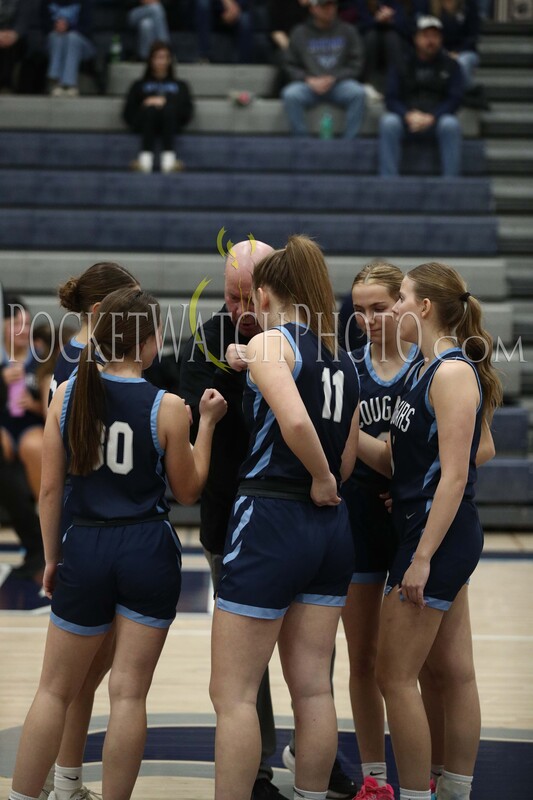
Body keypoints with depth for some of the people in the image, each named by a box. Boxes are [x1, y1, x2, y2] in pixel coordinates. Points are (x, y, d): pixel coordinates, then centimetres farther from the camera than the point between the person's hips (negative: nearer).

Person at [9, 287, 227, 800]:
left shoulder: (67, 393, -3)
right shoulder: (167, 408, -8)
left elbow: (51, 488, 1)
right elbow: (187, 491, 4)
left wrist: (51, 558, 12)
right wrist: (206, 422, 11)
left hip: (85, 547, 2)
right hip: (149, 551, -2)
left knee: (55, 690, 12)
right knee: (128, 693, 5)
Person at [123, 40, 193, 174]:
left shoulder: (180, 85, 31)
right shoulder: (139, 85, 30)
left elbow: (187, 112, 12)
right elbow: (128, 114, 15)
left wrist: (165, 103, -2)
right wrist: (146, 105, -3)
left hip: (171, 123, 0)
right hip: (144, 123, 0)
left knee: (169, 109, -35)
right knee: (150, 110, -35)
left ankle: (168, 157, -54)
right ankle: (146, 156, -56)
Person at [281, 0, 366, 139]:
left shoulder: (348, 31, 8)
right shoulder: (300, 32, 9)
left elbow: (355, 65, 5)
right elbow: (291, 66, 9)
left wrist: (333, 79, -10)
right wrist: (309, 80, -9)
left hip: (339, 84, 0)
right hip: (309, 84, 0)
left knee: (358, 93, -32)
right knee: (290, 95, -32)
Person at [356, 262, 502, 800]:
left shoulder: (453, 373, -15)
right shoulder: (427, 371, 13)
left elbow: (454, 476, -21)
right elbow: (392, 460, 10)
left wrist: (422, 558, -22)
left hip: (439, 536, -9)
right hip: (447, 539, 9)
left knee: (395, 676, -4)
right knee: (453, 674, 14)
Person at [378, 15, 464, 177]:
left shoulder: (450, 65, 11)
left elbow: (455, 98, 1)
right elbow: (392, 98, 5)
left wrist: (431, 118, -16)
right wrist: (408, 115, -17)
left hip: (437, 119, 0)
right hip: (406, 119, 1)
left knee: (451, 124, -34)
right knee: (388, 122, -31)